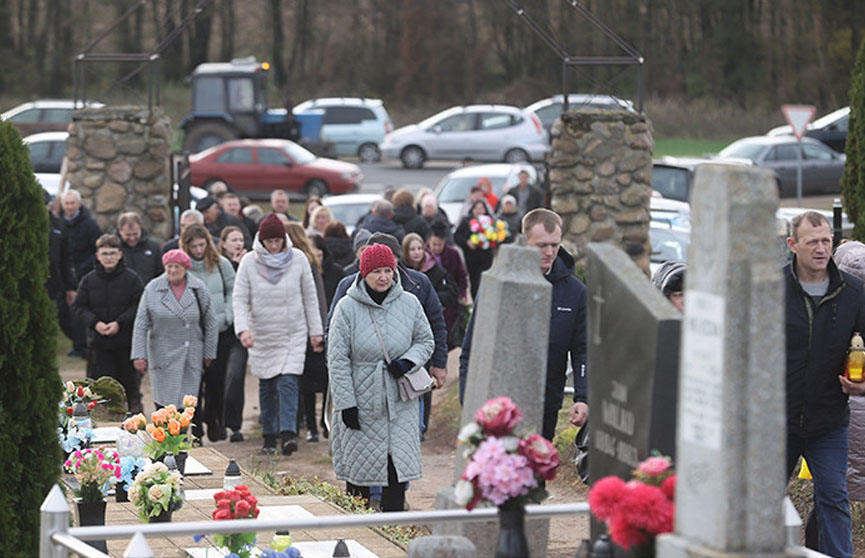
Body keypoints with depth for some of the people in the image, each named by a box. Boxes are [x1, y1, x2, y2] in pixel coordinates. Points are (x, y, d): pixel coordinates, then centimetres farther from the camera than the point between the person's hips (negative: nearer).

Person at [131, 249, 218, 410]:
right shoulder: (153, 289, -1)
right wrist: (139, 355, -5)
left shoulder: (199, 289, 2)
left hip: (192, 358, 1)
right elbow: (141, 325, 0)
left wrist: (209, 354, 7)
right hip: (163, 356, -1)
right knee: (164, 403, -6)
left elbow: (210, 325, 8)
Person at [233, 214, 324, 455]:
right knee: (267, 386, 8)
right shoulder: (250, 262, -5)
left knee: (288, 382, -15)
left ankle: (288, 433, -21)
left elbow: (310, 297, 5)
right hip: (262, 335, 1)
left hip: (293, 335, -1)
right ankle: (269, 437, 18)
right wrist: (243, 329, -21)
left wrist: (315, 331, 5)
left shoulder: (298, 259, -3)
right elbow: (240, 299, -6)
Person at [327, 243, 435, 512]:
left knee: (397, 467, -2)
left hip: (399, 401, 2)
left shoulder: (409, 303, 2)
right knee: (359, 467, 4)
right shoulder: (347, 307, -6)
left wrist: (407, 361, -7)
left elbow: (426, 341, 14)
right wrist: (346, 403, -11)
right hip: (361, 400, -2)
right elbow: (337, 359, -5)